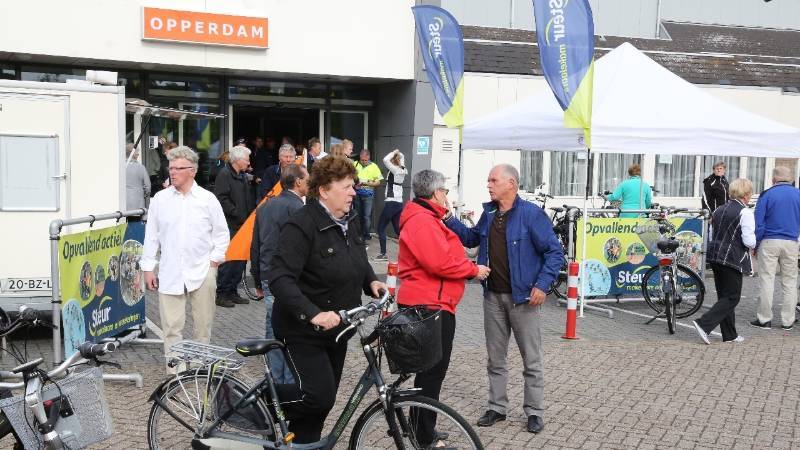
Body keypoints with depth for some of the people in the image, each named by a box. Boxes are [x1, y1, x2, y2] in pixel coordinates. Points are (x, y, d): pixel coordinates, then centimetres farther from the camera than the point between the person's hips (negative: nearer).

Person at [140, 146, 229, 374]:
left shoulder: (207, 199, 1)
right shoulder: (160, 199, 4)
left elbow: (222, 233, 8)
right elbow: (151, 235, 8)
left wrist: (215, 259, 0)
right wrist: (148, 268, 6)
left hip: (202, 271, 0)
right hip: (170, 272, 0)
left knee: (203, 323, 9)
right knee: (171, 326, -1)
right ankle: (174, 371, 5)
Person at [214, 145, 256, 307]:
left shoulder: (242, 176, 18)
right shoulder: (225, 174, -10)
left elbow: (248, 199, 26)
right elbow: (222, 199, -19)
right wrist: (238, 215, -18)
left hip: (242, 225, 9)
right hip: (230, 225, -9)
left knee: (241, 259, 10)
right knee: (228, 259, -6)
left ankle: (232, 292, 20)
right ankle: (221, 294, 3)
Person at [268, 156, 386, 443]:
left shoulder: (349, 220, 4)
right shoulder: (302, 225, -22)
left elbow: (359, 259, 22)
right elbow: (280, 279, -29)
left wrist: (371, 281, 1)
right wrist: (313, 313, -39)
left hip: (336, 328, 8)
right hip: (305, 330, -8)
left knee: (323, 399, 13)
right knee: (319, 396, -13)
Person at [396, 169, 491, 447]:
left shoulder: (424, 219, 19)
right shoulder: (423, 222, -17)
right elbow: (441, 263, -25)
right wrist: (474, 269, -12)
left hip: (428, 303, 12)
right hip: (431, 304, -12)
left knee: (431, 370, 19)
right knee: (433, 371, -4)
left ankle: (423, 431, 31)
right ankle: (425, 439, 4)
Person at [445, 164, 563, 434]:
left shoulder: (531, 214, -13)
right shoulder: (489, 213, 7)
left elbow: (554, 252, -12)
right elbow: (471, 239, 22)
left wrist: (542, 284, -20)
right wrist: (449, 220, 8)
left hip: (522, 298, -6)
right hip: (493, 296, 6)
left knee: (531, 360, 6)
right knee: (495, 359, 14)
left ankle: (534, 412, 17)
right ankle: (497, 407, 26)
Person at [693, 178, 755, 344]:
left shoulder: (719, 210, 12)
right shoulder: (745, 212, -12)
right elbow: (749, 241, -18)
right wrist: (753, 245, 5)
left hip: (714, 256, 8)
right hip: (732, 259, -8)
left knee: (724, 296, 14)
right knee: (732, 297, 0)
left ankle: (730, 335, 20)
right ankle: (704, 324, -13)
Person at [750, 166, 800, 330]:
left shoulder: (767, 195, -4)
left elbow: (758, 224, -5)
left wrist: (755, 246, 1)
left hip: (769, 242, -3)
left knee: (766, 280, 2)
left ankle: (764, 319, 5)